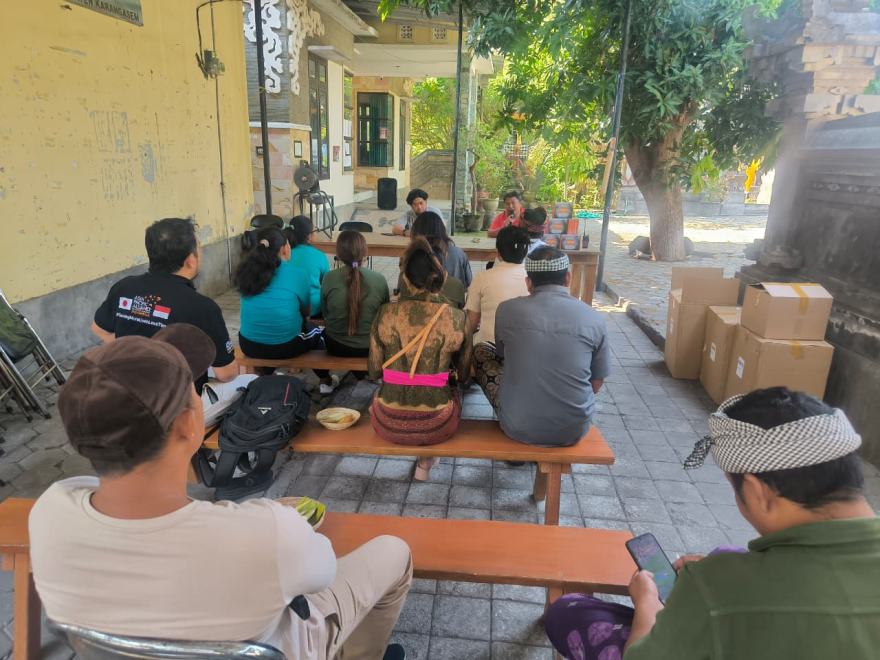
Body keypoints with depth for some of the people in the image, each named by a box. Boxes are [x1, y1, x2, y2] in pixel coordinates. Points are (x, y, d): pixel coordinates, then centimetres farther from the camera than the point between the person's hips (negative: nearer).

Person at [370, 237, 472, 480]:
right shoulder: (457, 318, -9)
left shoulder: (386, 314, -8)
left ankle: (425, 460, 44)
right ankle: (426, 462, 38)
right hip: (436, 427, 0)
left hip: (388, 424, 1)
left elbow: (374, 372, 3)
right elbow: (463, 375, 6)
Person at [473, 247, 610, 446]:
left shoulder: (506, 309, -7)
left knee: (480, 351, 19)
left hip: (518, 427, -2)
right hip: (574, 430, 2)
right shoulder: (594, 319, -6)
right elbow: (596, 384, 5)